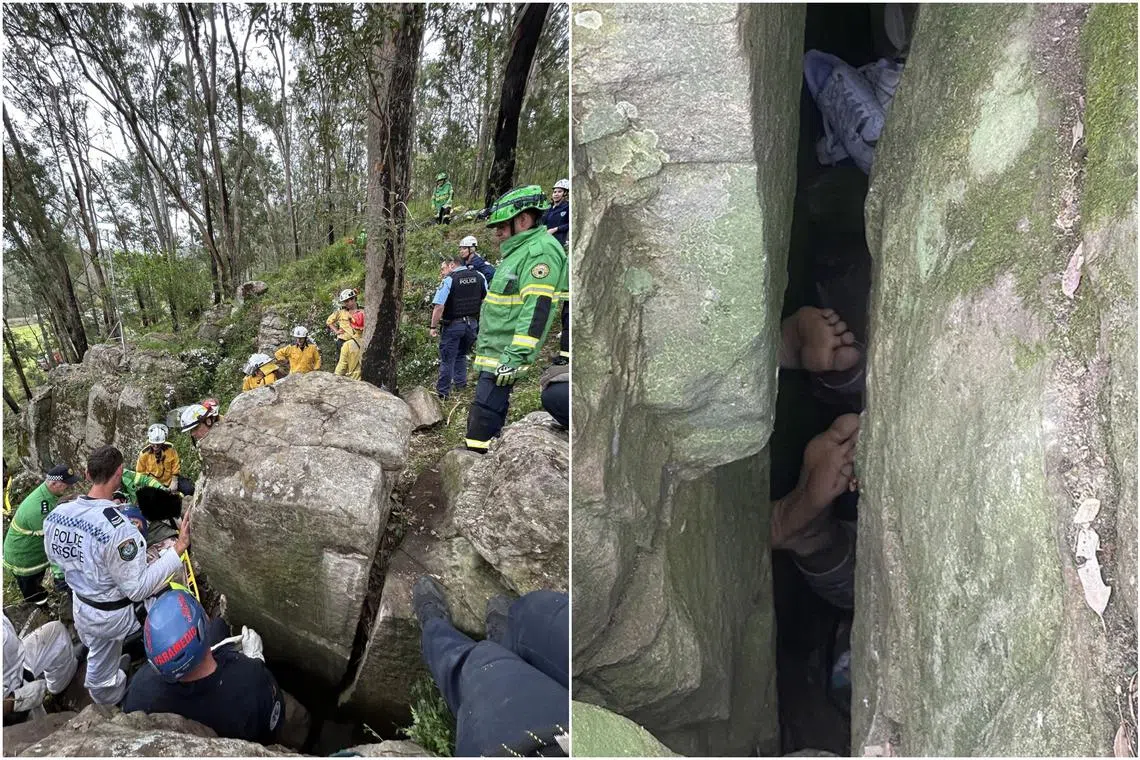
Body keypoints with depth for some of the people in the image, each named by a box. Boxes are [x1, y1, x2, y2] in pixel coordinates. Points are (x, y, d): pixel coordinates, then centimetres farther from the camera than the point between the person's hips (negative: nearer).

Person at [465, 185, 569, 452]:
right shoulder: (517, 252, 22)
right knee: (477, 422, 15)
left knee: (481, 430, -12)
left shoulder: (540, 251, -12)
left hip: (505, 359, -11)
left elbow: (537, 309, -22)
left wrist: (515, 357, -27)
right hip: (494, 358, 11)